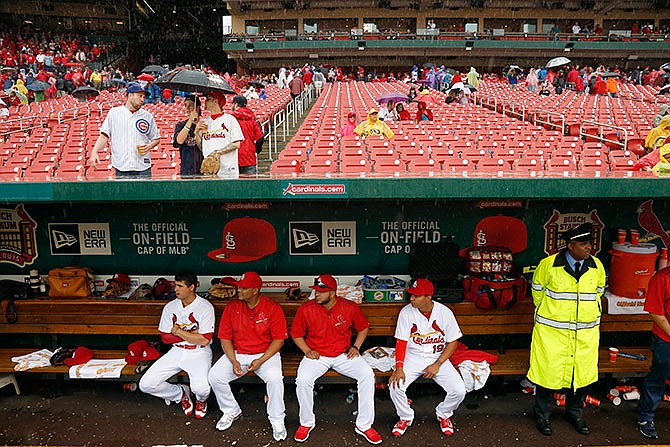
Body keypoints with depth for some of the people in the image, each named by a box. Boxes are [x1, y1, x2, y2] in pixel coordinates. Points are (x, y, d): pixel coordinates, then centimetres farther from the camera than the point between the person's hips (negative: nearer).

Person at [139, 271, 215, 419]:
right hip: (176, 351, 5)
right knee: (146, 384, -9)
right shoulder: (170, 307, 3)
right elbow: (165, 338, 2)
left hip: (198, 353, -5)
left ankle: (202, 400, 11)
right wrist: (191, 334, -9)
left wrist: (178, 331, -12)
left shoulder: (205, 307, -11)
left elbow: (204, 340, -17)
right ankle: (181, 393, 18)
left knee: (201, 388, -30)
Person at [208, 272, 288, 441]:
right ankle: (231, 411, 10)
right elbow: (225, 338, 1)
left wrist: (261, 361, -19)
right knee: (214, 376, -16)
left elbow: (279, 340, -9)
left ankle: (277, 421, -8)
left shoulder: (272, 308, -10)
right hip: (237, 354, 4)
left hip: (266, 354, -3)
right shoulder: (232, 308, -1)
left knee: (275, 378, -31)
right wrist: (234, 362, -13)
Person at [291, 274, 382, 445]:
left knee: (367, 375, -22)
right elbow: (296, 334, 6)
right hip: (317, 356, 0)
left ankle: (364, 425, -7)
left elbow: (363, 328, 12)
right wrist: (307, 350, -7)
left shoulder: (350, 307, -6)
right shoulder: (306, 309, -8)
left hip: (343, 354, 1)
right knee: (302, 380, -29)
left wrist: (356, 347, -1)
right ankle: (307, 423, -2)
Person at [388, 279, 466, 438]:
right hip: (413, 357, 0)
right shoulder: (406, 312, -12)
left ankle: (443, 414, 16)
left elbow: (452, 342, -4)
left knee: (459, 390, -19)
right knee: (395, 386, -24)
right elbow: (401, 342, -11)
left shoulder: (445, 313, -11)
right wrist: (399, 368, -24)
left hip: (438, 358, 0)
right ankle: (405, 417, 9)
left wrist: (437, 365, -14)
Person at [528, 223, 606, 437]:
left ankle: (574, 413, 37)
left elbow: (598, 292, 15)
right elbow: (537, 291, 4)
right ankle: (542, 415, 24)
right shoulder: (548, 265, -12)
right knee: (548, 372, 4)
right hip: (552, 331, -3)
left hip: (585, 332, 4)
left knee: (581, 372, 14)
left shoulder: (597, 266, -2)